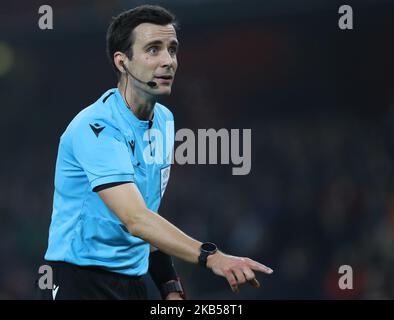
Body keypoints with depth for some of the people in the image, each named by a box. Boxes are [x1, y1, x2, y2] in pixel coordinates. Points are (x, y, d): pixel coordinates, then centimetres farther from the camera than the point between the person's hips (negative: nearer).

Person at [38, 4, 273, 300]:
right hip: (78, 282, -7)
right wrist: (210, 257, -40)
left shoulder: (165, 120, 8)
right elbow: (135, 220, -31)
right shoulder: (96, 128, -20)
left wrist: (170, 286, 6)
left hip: (134, 282, 7)